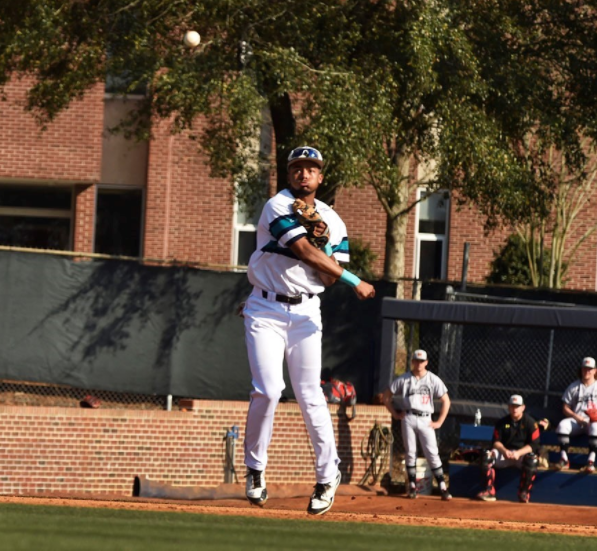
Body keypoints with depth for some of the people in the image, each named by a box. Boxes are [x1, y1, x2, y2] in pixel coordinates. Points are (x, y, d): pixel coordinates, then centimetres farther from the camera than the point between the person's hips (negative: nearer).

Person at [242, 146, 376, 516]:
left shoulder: (333, 222, 7)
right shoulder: (279, 207, -9)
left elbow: (329, 278, 2)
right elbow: (304, 252, -20)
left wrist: (322, 243, -15)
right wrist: (354, 282, -20)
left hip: (305, 313, 3)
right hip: (266, 310, -3)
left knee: (310, 395, -1)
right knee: (269, 389, -15)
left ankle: (328, 474, 9)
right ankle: (255, 468, 3)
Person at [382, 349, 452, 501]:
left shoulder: (433, 380, 5)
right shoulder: (404, 379, 6)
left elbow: (446, 401, 8)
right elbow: (386, 396, 12)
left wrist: (439, 422, 2)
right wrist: (395, 414, 5)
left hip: (425, 420, -1)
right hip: (408, 418, 1)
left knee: (432, 454, -6)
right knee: (410, 452, 1)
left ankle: (443, 488, -7)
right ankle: (412, 486, 7)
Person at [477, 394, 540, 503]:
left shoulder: (530, 422, -4)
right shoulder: (502, 422, 6)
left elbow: (534, 445, -10)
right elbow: (496, 441, 2)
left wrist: (518, 453, -25)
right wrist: (504, 450, -20)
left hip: (523, 453, -3)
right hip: (505, 452, 3)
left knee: (532, 459, -37)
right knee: (487, 455, -25)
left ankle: (524, 493, -25)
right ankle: (489, 491, -26)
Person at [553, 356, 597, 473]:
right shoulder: (574, 387, 11)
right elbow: (565, 408, 7)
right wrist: (576, 417, -11)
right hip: (576, 421, 2)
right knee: (562, 424, -29)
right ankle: (564, 460, -28)